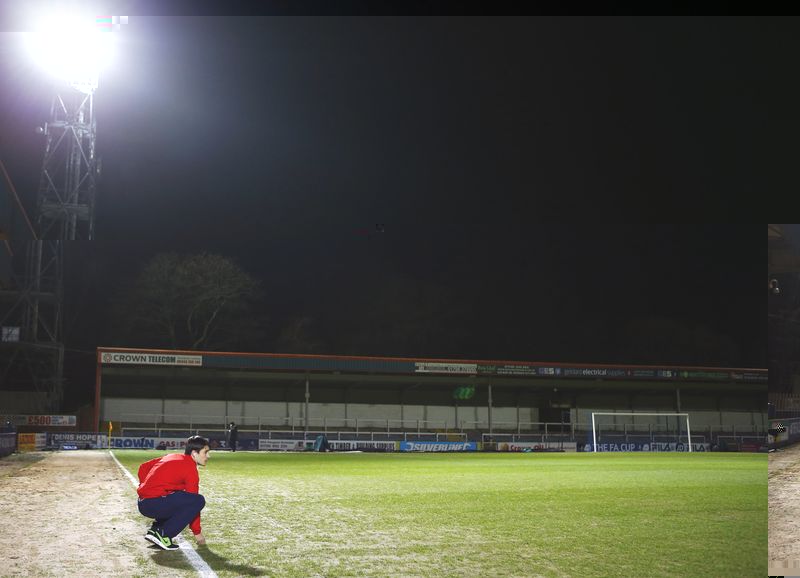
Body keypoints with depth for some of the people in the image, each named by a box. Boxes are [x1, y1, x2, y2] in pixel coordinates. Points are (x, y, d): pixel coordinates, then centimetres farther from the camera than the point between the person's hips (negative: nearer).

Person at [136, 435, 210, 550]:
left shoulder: (171, 457, 19)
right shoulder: (190, 468, -6)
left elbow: (143, 467, 25)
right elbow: (194, 502, -4)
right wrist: (197, 532, 3)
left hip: (143, 504, 9)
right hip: (155, 504, -9)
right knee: (199, 501, -14)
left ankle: (155, 529, 14)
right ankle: (163, 534, -12)